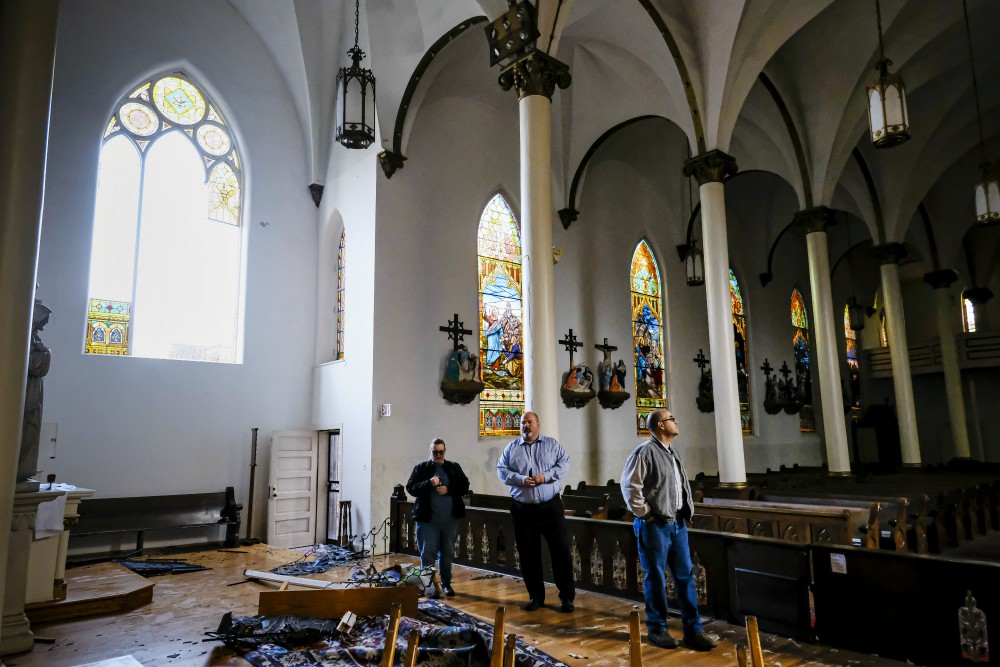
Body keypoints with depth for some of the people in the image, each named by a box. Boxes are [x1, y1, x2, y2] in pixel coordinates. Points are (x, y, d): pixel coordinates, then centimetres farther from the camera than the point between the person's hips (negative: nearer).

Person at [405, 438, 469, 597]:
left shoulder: (454, 468, 9)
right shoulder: (421, 468, 3)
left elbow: (464, 487, 4)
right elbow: (411, 488, -5)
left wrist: (448, 489, -13)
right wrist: (429, 483, -19)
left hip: (450, 518, 2)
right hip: (427, 518, -2)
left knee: (447, 553, 11)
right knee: (428, 553, -3)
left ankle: (446, 583, 24)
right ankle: (429, 584, 8)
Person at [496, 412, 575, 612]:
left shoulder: (552, 444, 5)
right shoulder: (511, 448, 7)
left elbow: (564, 464, -3)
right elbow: (501, 470, 2)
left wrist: (546, 476, -17)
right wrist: (520, 479, -14)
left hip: (551, 506, -1)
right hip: (523, 509, 2)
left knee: (561, 550, -1)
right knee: (528, 554, 8)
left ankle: (567, 596, 11)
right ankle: (535, 596, 22)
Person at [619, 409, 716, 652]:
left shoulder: (672, 452, 13)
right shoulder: (645, 452, -15)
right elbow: (629, 486, -18)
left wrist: (686, 512, 13)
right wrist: (645, 514, -14)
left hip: (677, 523, 8)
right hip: (655, 526, -8)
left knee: (685, 575, 10)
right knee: (656, 579, 4)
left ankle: (693, 630, 19)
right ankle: (657, 629, 18)